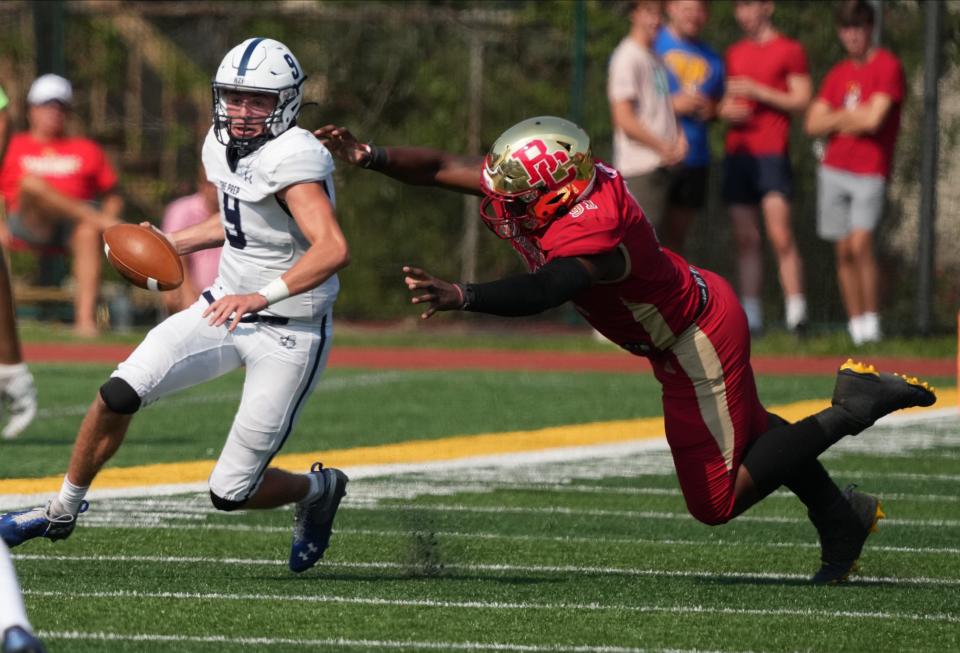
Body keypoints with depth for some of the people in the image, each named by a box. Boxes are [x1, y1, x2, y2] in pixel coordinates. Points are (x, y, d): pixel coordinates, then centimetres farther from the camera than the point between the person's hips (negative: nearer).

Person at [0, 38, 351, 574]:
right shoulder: (223, 146, 4)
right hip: (227, 306, 7)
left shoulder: (293, 158, -23)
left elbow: (334, 249, -36)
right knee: (120, 394, -9)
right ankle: (62, 511, 13)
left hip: (289, 334, -7)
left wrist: (261, 296, -43)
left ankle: (319, 489, 29)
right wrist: (174, 245, 20)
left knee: (232, 492, -4)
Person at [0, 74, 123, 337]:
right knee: (31, 182, -32)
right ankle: (100, 220, -43)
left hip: (72, 226, 1)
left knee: (89, 231, -36)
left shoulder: (86, 150, 23)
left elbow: (112, 198, 21)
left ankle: (86, 318, -46)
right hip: (28, 224, -1)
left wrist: (108, 219, -1)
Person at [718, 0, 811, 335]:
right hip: (737, 153, 6)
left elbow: (801, 100, -5)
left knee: (780, 235, -15)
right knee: (745, 238, 5)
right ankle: (750, 316, 7)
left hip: (772, 153, -6)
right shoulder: (735, 53, 19)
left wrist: (759, 92, -13)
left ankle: (796, 312, -15)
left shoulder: (789, 50, 1)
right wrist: (727, 110, 2)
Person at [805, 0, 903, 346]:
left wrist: (838, 117, 1)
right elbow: (813, 124, 7)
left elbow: (874, 119, -15)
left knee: (861, 244, -18)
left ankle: (871, 321, -11)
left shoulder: (887, 67, -5)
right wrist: (851, 117, -6)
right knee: (844, 251, 4)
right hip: (834, 170, 6)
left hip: (870, 172, -6)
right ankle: (856, 325, 9)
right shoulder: (838, 74, 14)